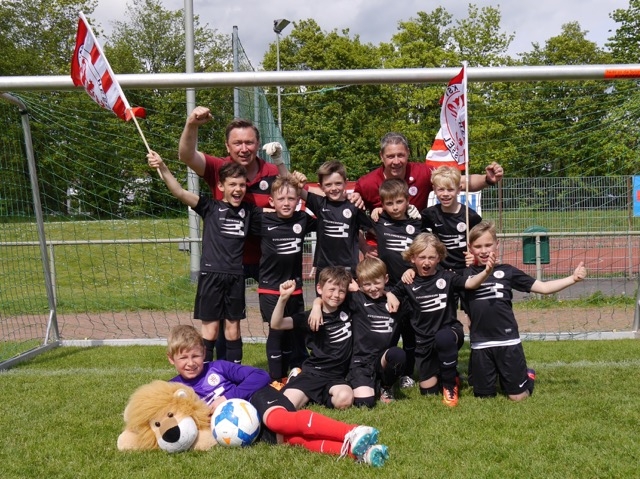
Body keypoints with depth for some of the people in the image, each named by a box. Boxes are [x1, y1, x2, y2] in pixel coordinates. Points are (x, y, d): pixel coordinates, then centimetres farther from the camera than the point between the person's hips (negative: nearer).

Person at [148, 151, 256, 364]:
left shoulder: (249, 211, 6)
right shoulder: (210, 207, -1)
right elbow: (180, 193, -12)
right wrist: (162, 167, -26)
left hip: (235, 276, 2)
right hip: (211, 274, -2)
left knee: (233, 326, 11)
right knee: (210, 327, 3)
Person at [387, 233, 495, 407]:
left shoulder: (446, 277, -9)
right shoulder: (408, 283, -2)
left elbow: (470, 283, -24)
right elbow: (390, 294, 11)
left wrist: (486, 271, -42)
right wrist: (389, 295, -12)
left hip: (450, 331, -3)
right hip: (424, 340, 3)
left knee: (443, 338, -41)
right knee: (429, 391, 6)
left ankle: (450, 383, -16)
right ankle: (441, 372, 42)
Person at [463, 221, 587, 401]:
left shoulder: (506, 271, 2)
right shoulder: (466, 274, 4)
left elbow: (543, 287, 4)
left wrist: (573, 278, -6)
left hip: (508, 341, -1)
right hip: (480, 344, 1)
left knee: (517, 396, 6)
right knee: (484, 396, 11)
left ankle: (528, 376, 38)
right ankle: (495, 377, 42)